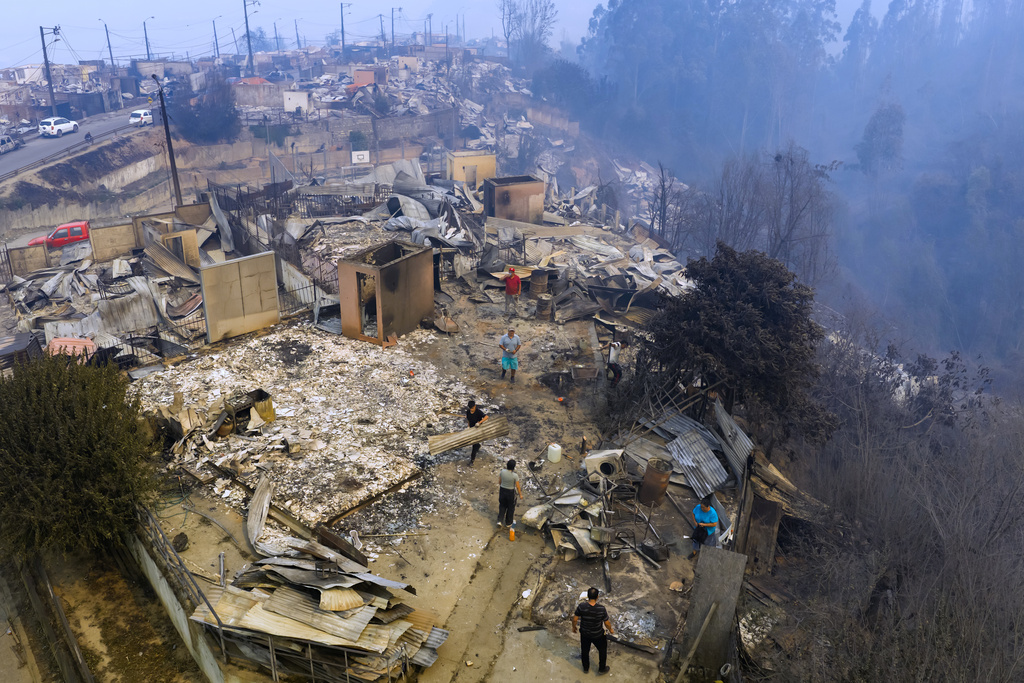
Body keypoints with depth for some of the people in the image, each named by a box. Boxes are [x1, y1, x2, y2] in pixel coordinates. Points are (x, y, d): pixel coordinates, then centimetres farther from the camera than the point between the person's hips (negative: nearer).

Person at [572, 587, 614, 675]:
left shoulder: (581, 606, -27)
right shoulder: (601, 609, -30)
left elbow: (575, 619, -15)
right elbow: (607, 623, -17)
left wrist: (574, 627, 6)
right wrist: (610, 629, 5)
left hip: (584, 634, 2)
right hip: (598, 635, -2)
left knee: (585, 651, 27)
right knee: (602, 650, 27)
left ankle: (586, 668, 47)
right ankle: (602, 668, 44)